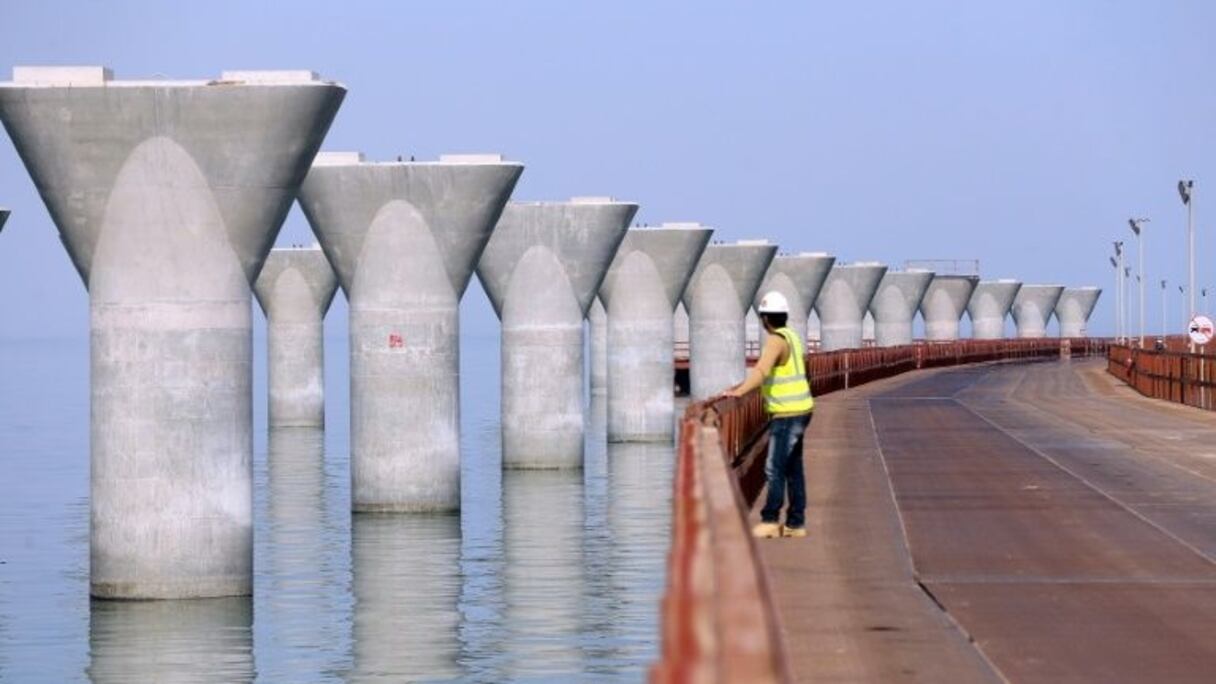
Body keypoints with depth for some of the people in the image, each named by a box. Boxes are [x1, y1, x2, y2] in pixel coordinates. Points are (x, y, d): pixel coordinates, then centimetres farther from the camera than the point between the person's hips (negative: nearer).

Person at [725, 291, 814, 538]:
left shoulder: (776, 340, -17)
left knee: (775, 468, -8)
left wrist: (739, 391, -40)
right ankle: (795, 523, 14)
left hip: (787, 414, -10)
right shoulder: (791, 336, 12)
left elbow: (761, 371, -32)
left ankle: (770, 520, -8)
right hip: (798, 410, 10)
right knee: (793, 468, 11)